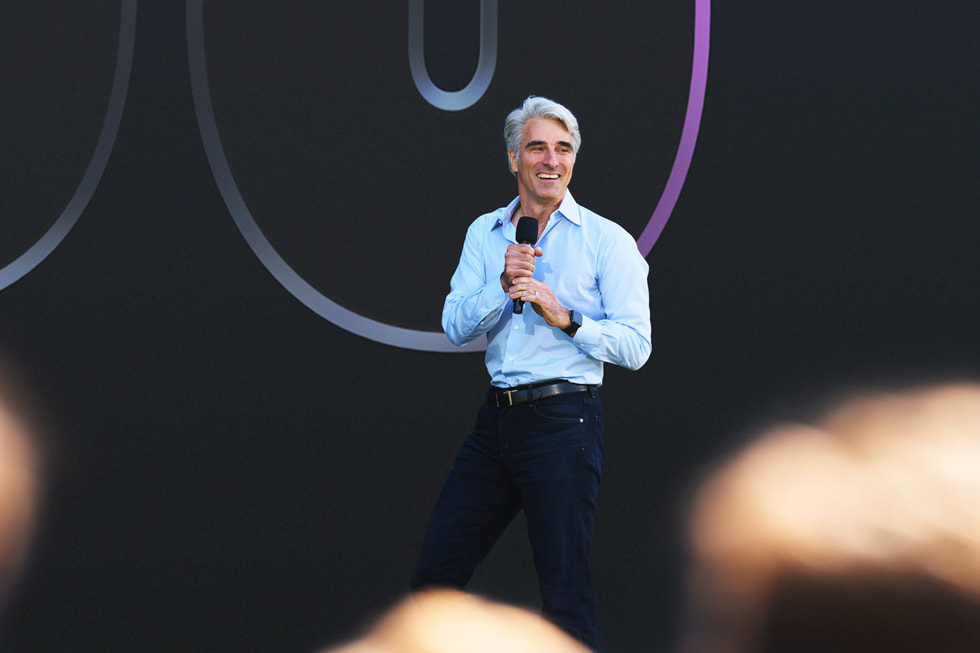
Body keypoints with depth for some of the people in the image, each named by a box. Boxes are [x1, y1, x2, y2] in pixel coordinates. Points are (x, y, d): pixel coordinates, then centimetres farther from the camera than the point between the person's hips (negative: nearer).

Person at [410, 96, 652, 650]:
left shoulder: (607, 240, 0)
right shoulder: (485, 234, 15)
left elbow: (636, 346, -6)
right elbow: (456, 328, 5)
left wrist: (564, 318, -16)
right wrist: (503, 286, -11)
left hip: (563, 421, -5)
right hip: (497, 418, 5)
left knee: (565, 591, -6)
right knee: (435, 574, 7)